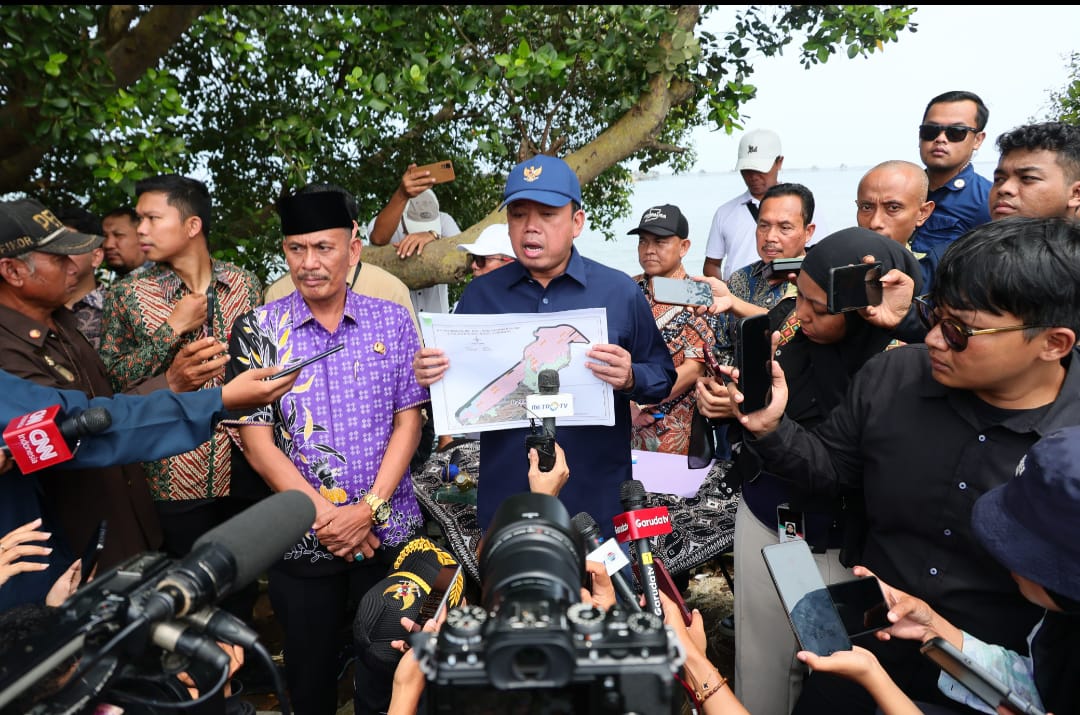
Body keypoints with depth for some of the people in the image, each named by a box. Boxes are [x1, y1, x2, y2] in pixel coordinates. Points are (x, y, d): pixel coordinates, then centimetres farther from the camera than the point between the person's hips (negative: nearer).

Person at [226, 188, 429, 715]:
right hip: (302, 540, 0)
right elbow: (256, 442, -6)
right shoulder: (258, 329, -3)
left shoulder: (392, 321, 0)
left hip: (389, 533, 1)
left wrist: (369, 508, -12)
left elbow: (408, 422, -1)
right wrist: (323, 516, -13)